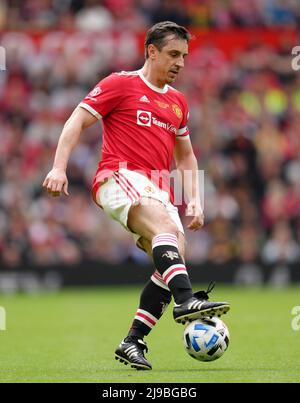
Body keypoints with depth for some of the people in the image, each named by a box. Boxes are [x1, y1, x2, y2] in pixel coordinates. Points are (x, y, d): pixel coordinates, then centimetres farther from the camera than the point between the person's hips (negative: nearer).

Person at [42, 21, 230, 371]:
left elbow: (185, 156, 31)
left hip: (158, 189, 7)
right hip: (120, 178, -7)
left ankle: (133, 342, -5)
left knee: (176, 256, -11)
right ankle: (186, 300, -51)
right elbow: (77, 121, 1)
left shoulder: (177, 101, 23)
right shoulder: (121, 84, 5)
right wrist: (59, 167, -12)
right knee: (165, 224, -33)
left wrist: (194, 200, 17)